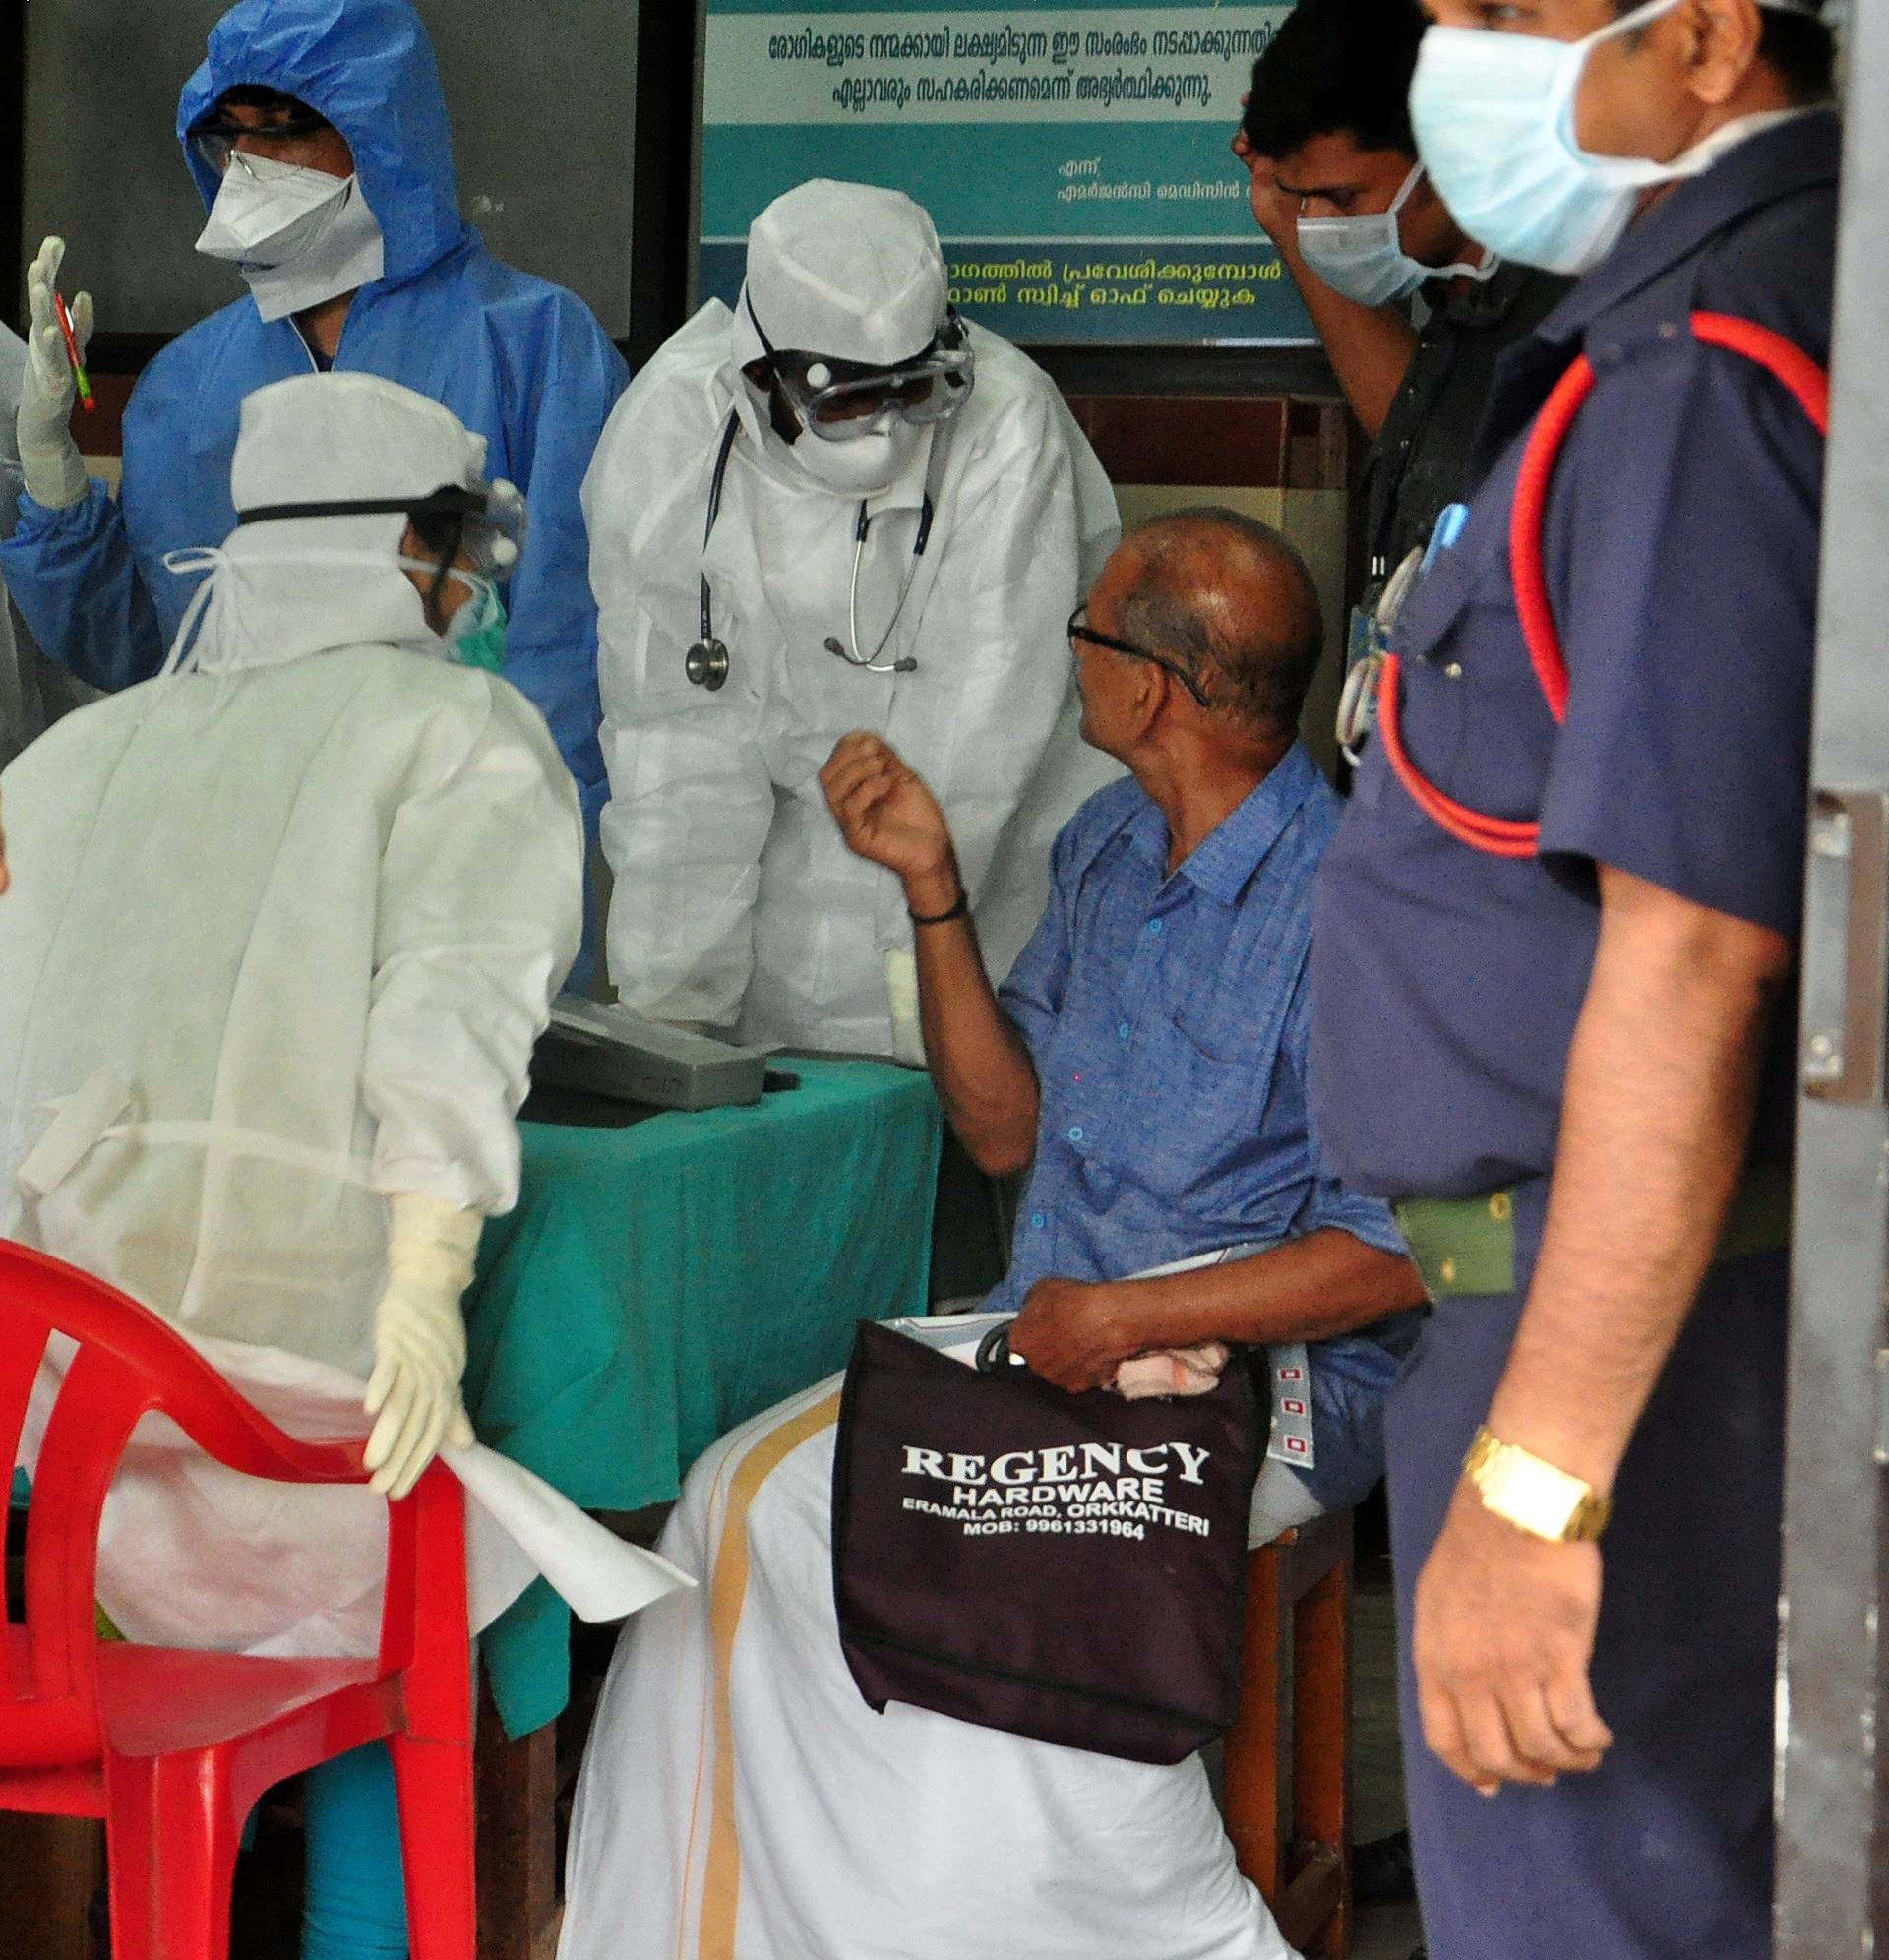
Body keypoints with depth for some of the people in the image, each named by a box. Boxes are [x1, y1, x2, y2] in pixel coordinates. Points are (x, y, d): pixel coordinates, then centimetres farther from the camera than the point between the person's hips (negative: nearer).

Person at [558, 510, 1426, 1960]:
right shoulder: (1105, 848, 12)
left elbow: (1393, 1254, -18)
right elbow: (1006, 1130, 15)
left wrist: (1126, 1320, -19)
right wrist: (934, 886, 6)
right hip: (1058, 1339, 8)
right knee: (757, 1497, -11)